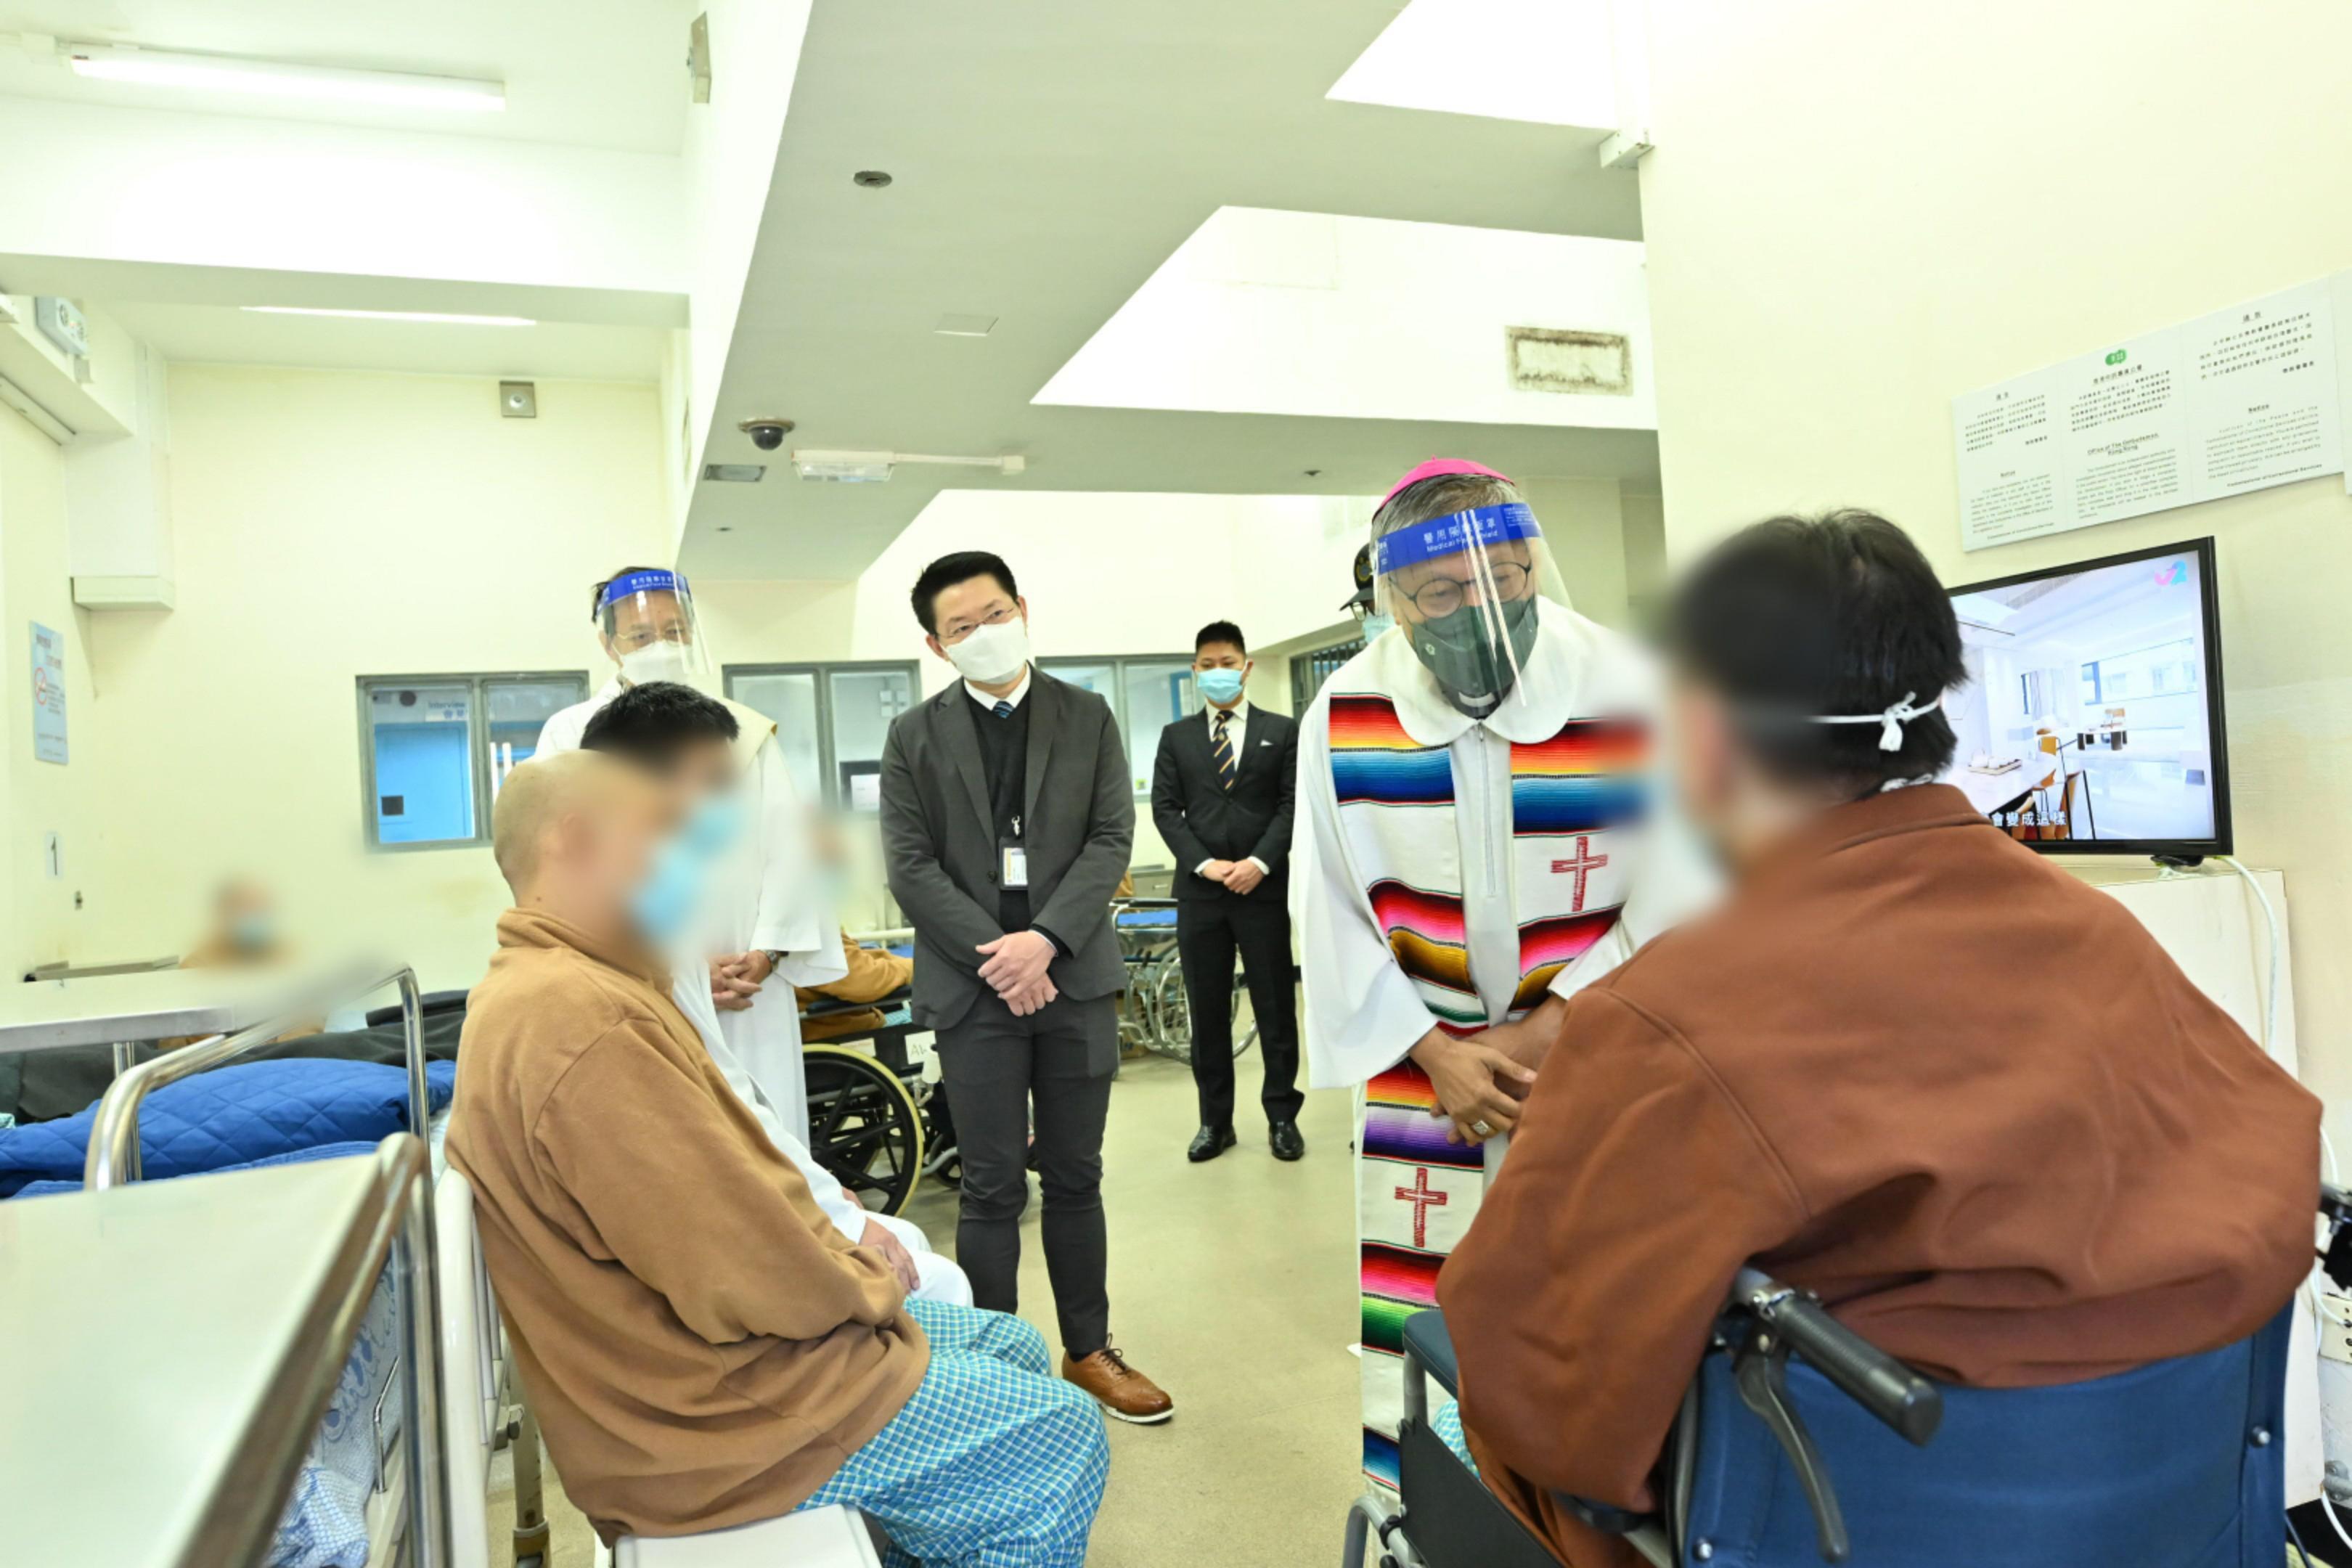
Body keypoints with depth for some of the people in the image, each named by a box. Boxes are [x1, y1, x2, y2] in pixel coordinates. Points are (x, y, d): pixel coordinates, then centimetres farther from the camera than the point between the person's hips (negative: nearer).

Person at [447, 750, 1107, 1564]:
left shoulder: (540, 986, 7)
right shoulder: (585, 1021, -29)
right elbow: (746, 1282, -28)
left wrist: (817, 1222, 3)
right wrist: (870, 1278, -9)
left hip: (693, 1340, 10)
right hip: (717, 1409, -10)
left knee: (1014, 1346, 18)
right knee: (1062, 1438, -2)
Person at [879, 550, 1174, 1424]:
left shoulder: (1087, 718, 6)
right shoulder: (914, 735, 4)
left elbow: (1111, 840, -1)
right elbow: (911, 866, -3)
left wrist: (1044, 941, -14)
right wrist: (996, 957, -12)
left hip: (1075, 978, 1)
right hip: (974, 988, -1)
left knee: (1075, 1180, 11)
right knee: (993, 1190, 4)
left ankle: (1088, 1351, 26)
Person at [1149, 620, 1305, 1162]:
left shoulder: (1282, 731, 7)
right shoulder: (1175, 737, 11)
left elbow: (1293, 804, -1)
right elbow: (1165, 808, 3)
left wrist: (1259, 862, -14)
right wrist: (1205, 863, -11)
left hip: (1264, 887, -1)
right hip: (1199, 890, 2)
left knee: (1276, 1007, 4)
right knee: (1207, 1011, 6)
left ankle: (1282, 1117, 15)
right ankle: (1215, 1120, 15)